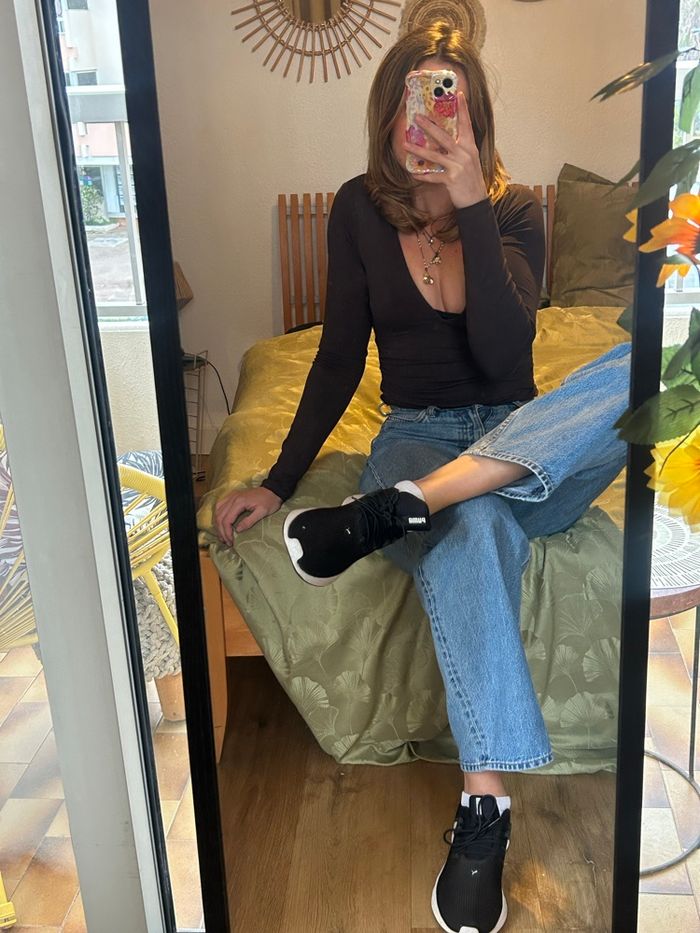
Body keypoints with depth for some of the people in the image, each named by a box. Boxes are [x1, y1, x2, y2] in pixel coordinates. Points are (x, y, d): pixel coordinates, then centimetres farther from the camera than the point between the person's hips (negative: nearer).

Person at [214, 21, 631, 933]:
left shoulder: (516, 208, 0)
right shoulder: (360, 210, 3)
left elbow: (503, 354, -16)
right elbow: (339, 358, 6)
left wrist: (471, 206, -21)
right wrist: (279, 482, 1)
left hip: (524, 449, 1)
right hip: (418, 438, -1)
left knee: (644, 361, -31)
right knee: (471, 528, -39)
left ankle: (395, 509, -39)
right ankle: (484, 810, -36)